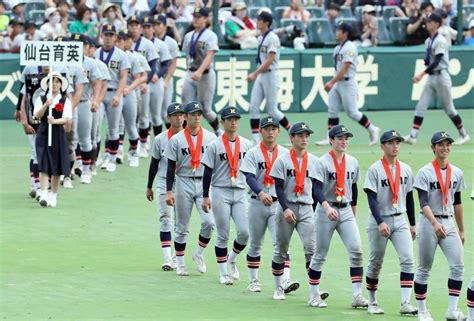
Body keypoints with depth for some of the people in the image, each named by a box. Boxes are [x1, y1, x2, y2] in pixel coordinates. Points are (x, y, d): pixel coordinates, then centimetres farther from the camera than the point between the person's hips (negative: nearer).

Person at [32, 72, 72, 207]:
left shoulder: (65, 101, 3)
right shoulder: (41, 99, 4)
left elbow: (66, 119, -7)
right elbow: (37, 115, -9)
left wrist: (54, 121, -25)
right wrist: (46, 105, -24)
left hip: (58, 134, 1)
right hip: (43, 133, -1)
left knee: (57, 167, 6)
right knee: (44, 165, -11)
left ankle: (53, 196, 18)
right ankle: (43, 194, -19)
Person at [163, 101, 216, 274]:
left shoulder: (210, 137, 4)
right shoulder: (176, 140, -1)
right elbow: (171, 167, -1)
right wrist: (169, 191, -6)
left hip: (205, 183, 1)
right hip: (184, 183, -1)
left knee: (209, 222, -15)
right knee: (182, 227, 4)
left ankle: (199, 254, 7)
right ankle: (180, 263, 15)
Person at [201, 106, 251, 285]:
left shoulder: (246, 144, 7)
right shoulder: (215, 146, -3)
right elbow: (208, 172, -2)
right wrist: (205, 196, -7)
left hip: (240, 192, 3)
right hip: (220, 192, -3)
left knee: (244, 232, -7)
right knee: (223, 235, 1)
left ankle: (232, 259, 20)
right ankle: (223, 273, 10)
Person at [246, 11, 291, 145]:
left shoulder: (272, 38, -14)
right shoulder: (260, 38, 12)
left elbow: (269, 60, -20)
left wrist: (255, 74, -22)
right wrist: (256, 74, 14)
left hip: (271, 75, -8)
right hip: (260, 75, 8)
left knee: (272, 110, -4)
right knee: (253, 107, -2)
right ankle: (255, 140, -3)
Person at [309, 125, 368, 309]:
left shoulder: (353, 162, 7)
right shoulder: (323, 162, -10)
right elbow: (317, 189, -21)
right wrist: (327, 207, -37)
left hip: (346, 211, 4)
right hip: (326, 211, -4)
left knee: (356, 251, -8)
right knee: (320, 254, 3)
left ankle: (357, 296, -7)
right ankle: (314, 295, 14)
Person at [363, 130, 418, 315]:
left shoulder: (405, 169, 6)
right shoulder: (374, 170, -9)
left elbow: (409, 198, 13)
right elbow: (372, 199, -15)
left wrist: (413, 224, 14)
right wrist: (380, 223, -26)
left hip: (400, 221, 4)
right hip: (379, 221, -4)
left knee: (407, 260, -12)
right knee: (375, 263, 7)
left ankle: (405, 303, -15)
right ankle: (372, 302, 22)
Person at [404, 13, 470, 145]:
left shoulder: (440, 41, -14)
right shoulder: (428, 41, 12)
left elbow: (436, 61, -22)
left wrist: (422, 74, -28)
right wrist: (426, 60, -7)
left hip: (441, 76, -8)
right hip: (431, 77, 8)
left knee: (449, 108, 1)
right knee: (421, 106, -2)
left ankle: (464, 135, 14)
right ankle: (412, 136, -6)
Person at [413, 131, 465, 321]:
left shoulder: (457, 173, 8)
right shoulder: (424, 173, -8)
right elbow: (423, 203, -17)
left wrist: (461, 230, 17)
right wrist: (435, 224, -31)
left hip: (449, 223, 4)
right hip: (428, 222, -4)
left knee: (458, 266, -10)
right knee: (424, 269, 4)